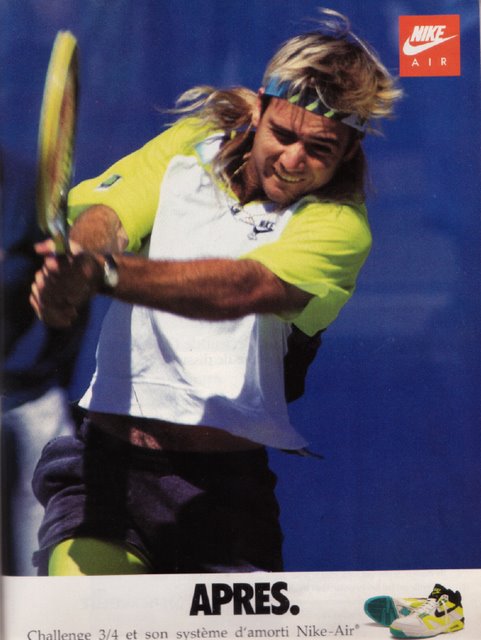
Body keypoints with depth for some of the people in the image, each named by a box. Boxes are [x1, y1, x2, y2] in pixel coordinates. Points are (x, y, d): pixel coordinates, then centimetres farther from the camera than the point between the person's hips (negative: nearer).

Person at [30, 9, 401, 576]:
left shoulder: (339, 225, -2)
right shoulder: (190, 144, 10)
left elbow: (244, 285, -20)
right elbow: (106, 211, -5)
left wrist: (105, 272, -34)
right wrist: (76, 256, -30)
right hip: (107, 465, 1)